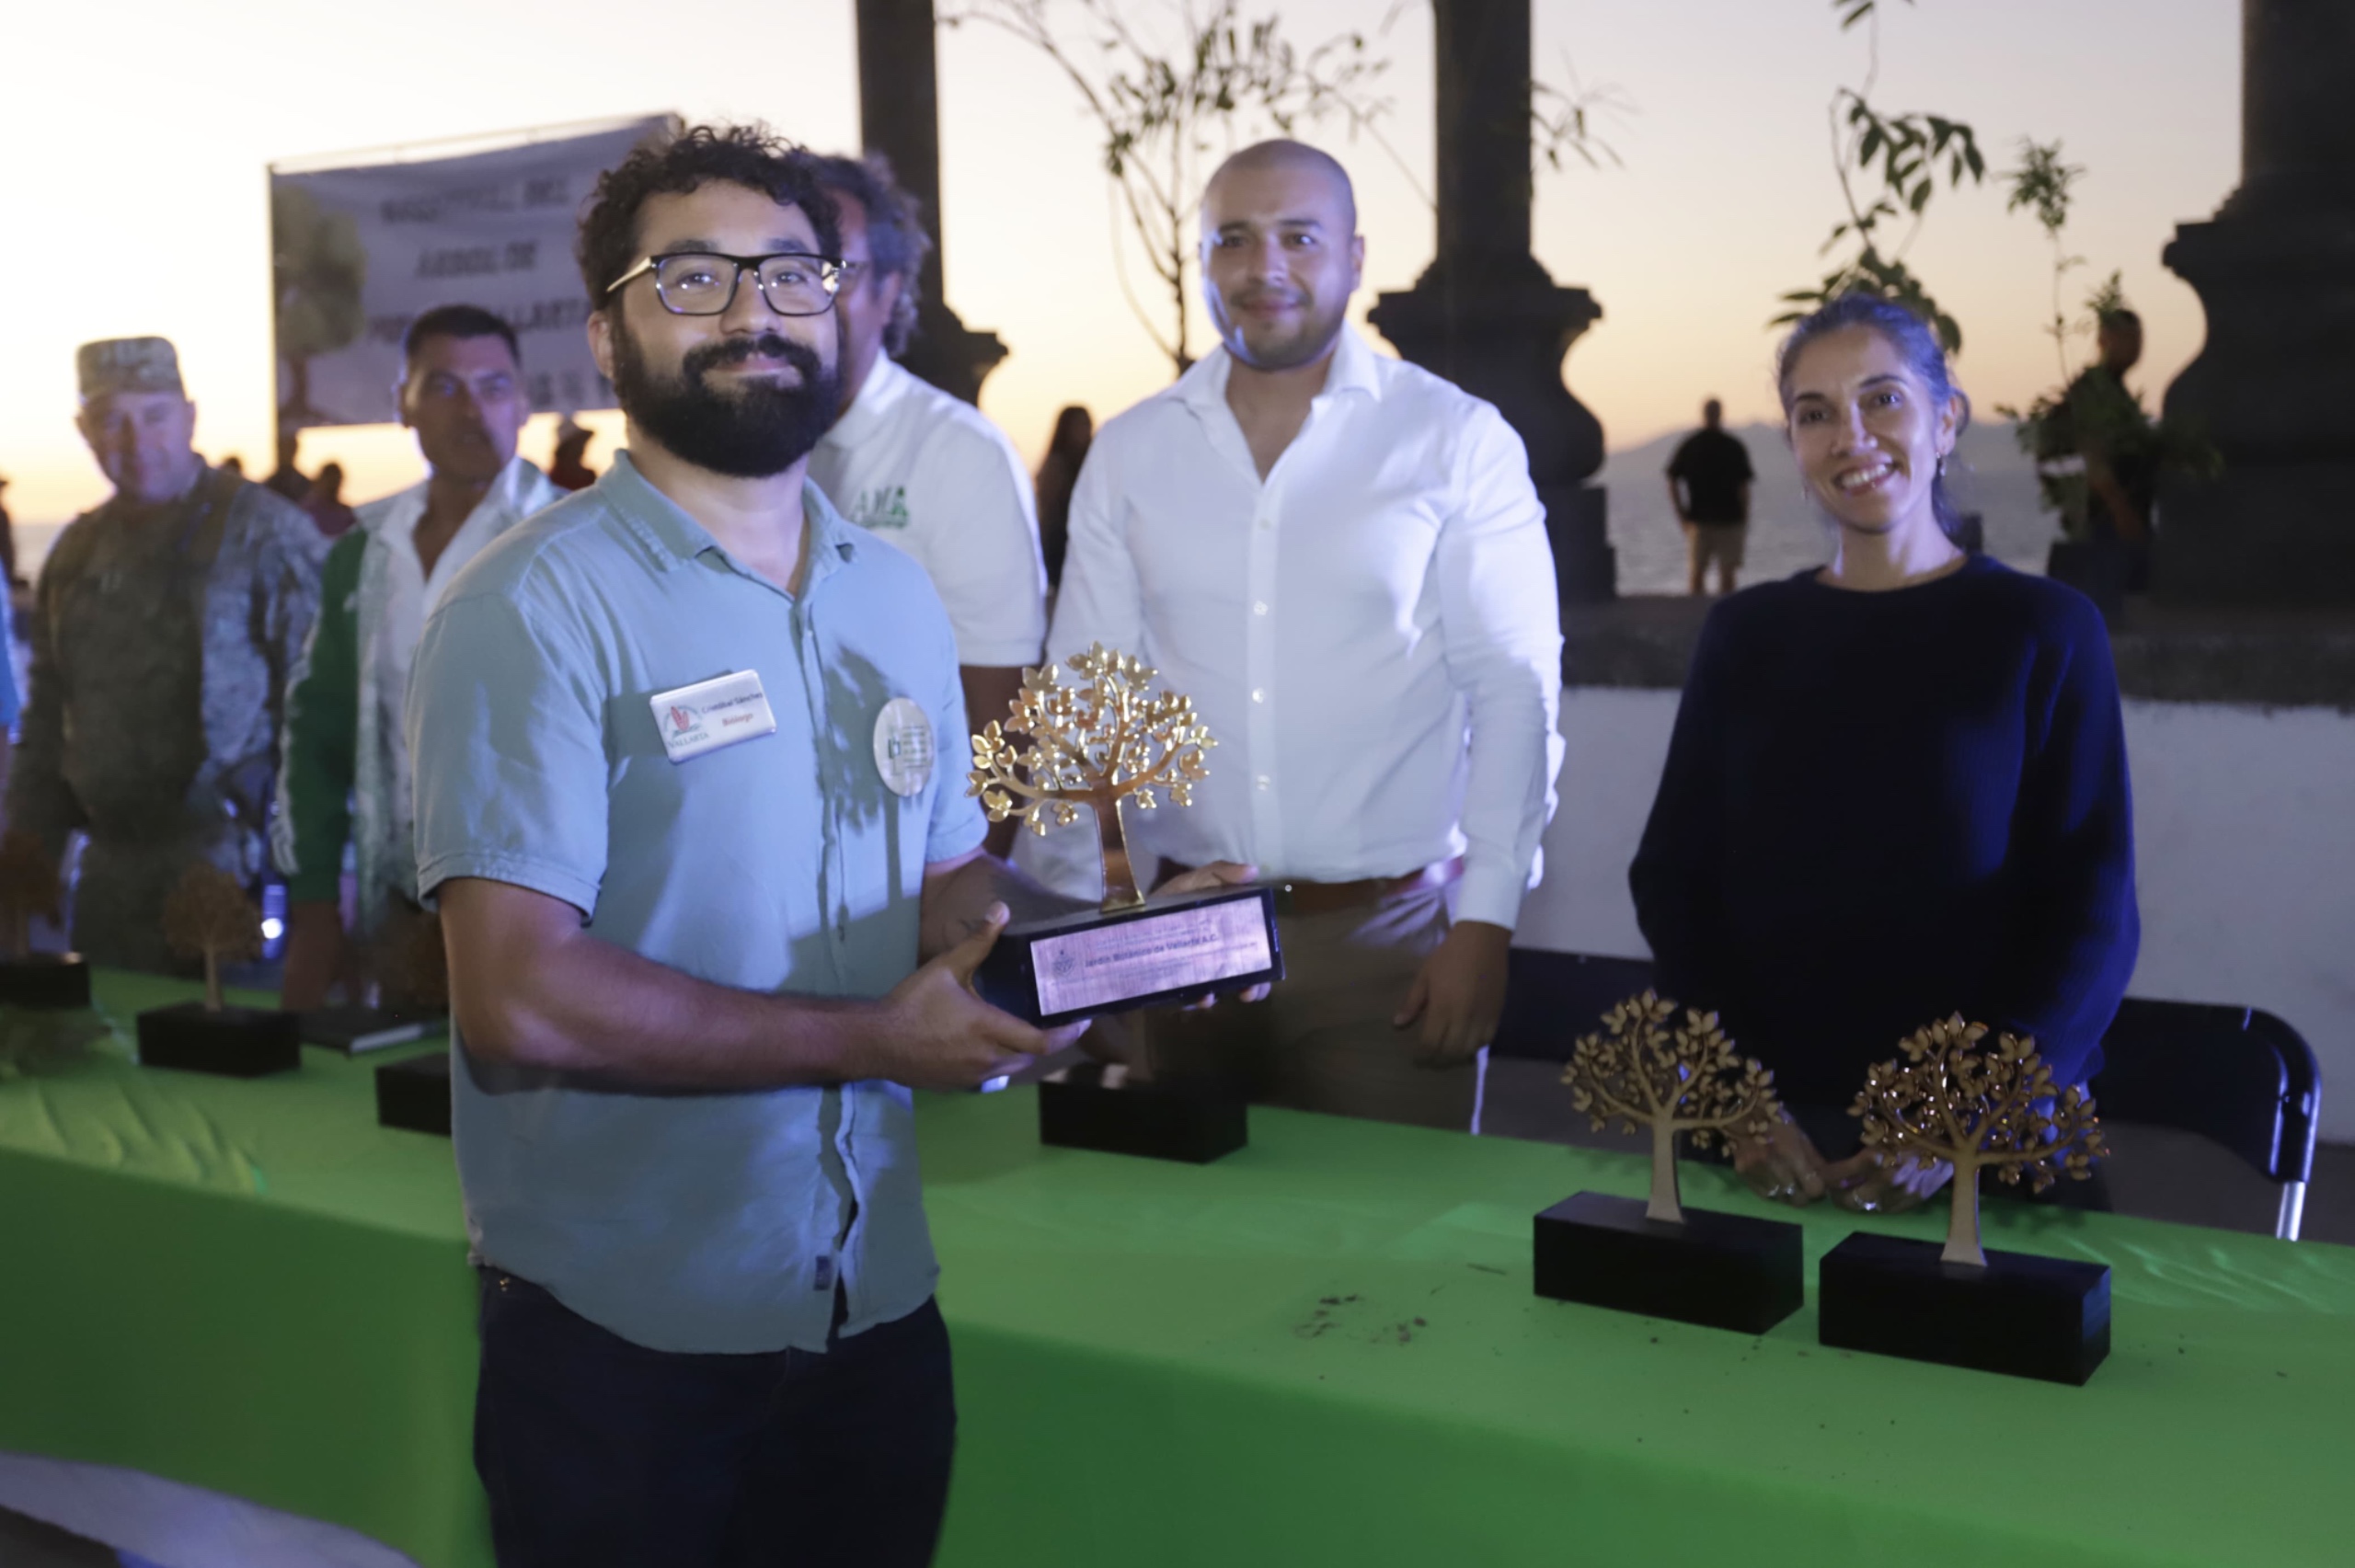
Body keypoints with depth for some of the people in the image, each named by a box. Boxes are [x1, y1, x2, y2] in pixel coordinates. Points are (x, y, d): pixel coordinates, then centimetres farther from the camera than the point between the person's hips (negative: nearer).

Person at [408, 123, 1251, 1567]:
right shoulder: (537, 606, -13)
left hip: (878, 1301, 6)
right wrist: (874, 1040, -19)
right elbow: (519, 998, -21)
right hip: (623, 1330, -5)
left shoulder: (898, 596, 9)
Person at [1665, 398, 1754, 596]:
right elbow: (1743, 488, -6)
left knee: (1696, 572, 8)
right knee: (1727, 573, 3)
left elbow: (1672, 484, -1)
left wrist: (1682, 517, 4)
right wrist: (1745, 520, 3)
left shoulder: (1687, 446, 2)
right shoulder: (1734, 447, -4)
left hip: (1697, 520, 2)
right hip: (1729, 519, -2)